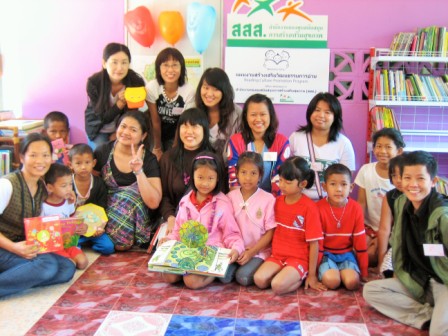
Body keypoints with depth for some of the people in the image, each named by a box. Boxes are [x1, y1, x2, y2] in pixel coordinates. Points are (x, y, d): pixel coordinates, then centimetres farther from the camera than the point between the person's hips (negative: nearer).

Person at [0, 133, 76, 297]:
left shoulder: (43, 188, 7)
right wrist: (13, 247, -29)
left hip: (24, 249, 7)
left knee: (67, 268, -13)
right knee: (48, 265, -29)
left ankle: (17, 281, -16)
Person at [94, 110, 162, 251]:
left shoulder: (149, 160, -6)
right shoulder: (103, 152, -2)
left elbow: (154, 203, -15)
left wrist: (138, 171, -24)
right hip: (104, 212, 1)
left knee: (131, 195, -26)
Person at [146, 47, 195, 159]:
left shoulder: (189, 91, -22)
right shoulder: (151, 87, -23)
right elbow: (155, 121, -14)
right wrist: (157, 148, -7)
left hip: (176, 136, 0)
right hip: (156, 133, 0)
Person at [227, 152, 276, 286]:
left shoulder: (268, 199, -7)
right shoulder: (230, 197, 3)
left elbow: (270, 232, -5)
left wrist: (252, 252, -12)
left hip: (258, 251, -3)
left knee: (243, 277, -26)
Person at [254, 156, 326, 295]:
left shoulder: (309, 207, -14)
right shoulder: (278, 201, 4)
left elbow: (314, 244, -11)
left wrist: (312, 276, -8)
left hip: (299, 258, -5)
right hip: (277, 255, 5)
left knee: (278, 286, -27)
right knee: (259, 279, -20)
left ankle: (301, 278, 0)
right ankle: (285, 275, 3)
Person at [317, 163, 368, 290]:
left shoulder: (356, 208, -6)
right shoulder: (319, 208, -13)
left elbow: (360, 242, 0)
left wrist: (364, 272, 3)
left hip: (347, 253, 2)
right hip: (326, 253, -2)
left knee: (352, 282, -25)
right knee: (332, 281, -28)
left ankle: (341, 271, 6)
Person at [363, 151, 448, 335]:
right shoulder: (401, 203, -1)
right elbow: (397, 241, 12)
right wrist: (398, 273, 12)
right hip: (416, 281, 8)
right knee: (370, 290, -9)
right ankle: (429, 316, -14)